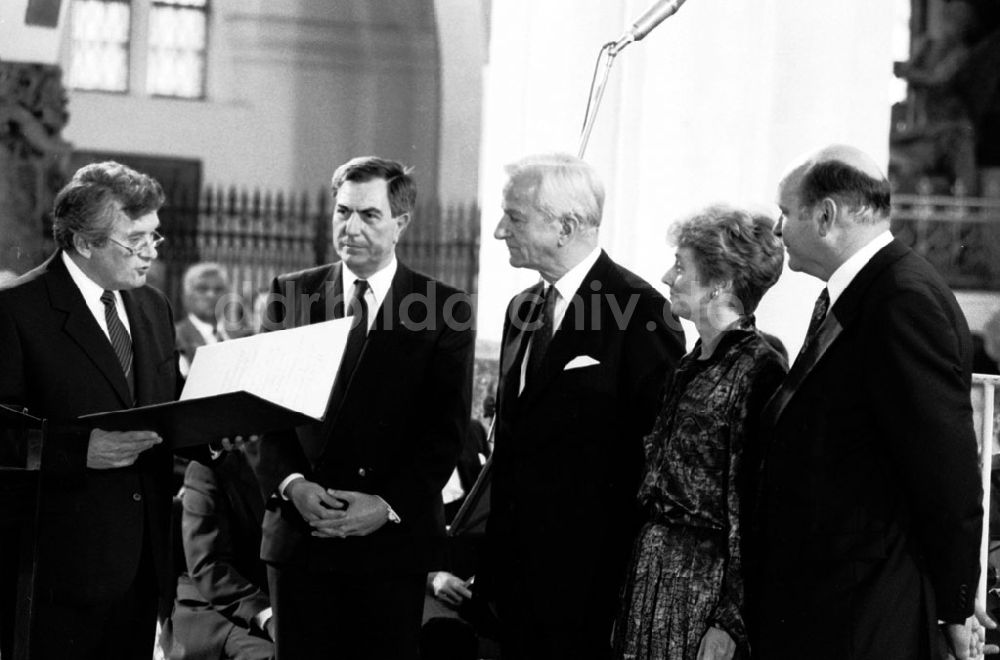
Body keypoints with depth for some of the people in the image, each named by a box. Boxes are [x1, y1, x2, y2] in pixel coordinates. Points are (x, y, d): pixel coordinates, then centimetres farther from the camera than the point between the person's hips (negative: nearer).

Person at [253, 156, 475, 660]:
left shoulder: (445, 309, 1)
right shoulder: (293, 293, 8)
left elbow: (446, 429, -2)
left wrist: (389, 505, -14)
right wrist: (291, 483, -10)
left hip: (394, 539, -2)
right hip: (300, 532, 2)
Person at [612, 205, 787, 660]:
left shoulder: (758, 370, -14)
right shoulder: (690, 366, 12)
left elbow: (756, 509, -16)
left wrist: (729, 622, -18)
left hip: (706, 583, -8)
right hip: (654, 569, 8)